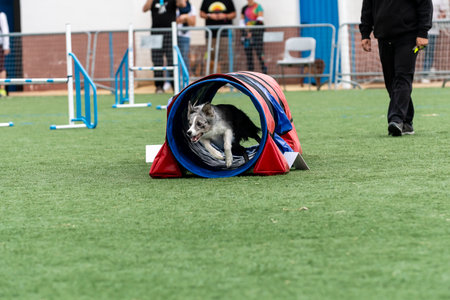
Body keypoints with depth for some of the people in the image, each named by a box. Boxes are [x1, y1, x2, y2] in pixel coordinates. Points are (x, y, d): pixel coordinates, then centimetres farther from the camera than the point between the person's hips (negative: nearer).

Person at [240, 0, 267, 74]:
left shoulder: (258, 7, 1)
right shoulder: (244, 8, 16)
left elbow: (260, 19, -8)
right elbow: (242, 21, 15)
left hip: (257, 31, -5)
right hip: (246, 31, 5)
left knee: (259, 51, -12)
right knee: (248, 52, 2)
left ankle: (264, 71, -10)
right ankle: (250, 71, 5)